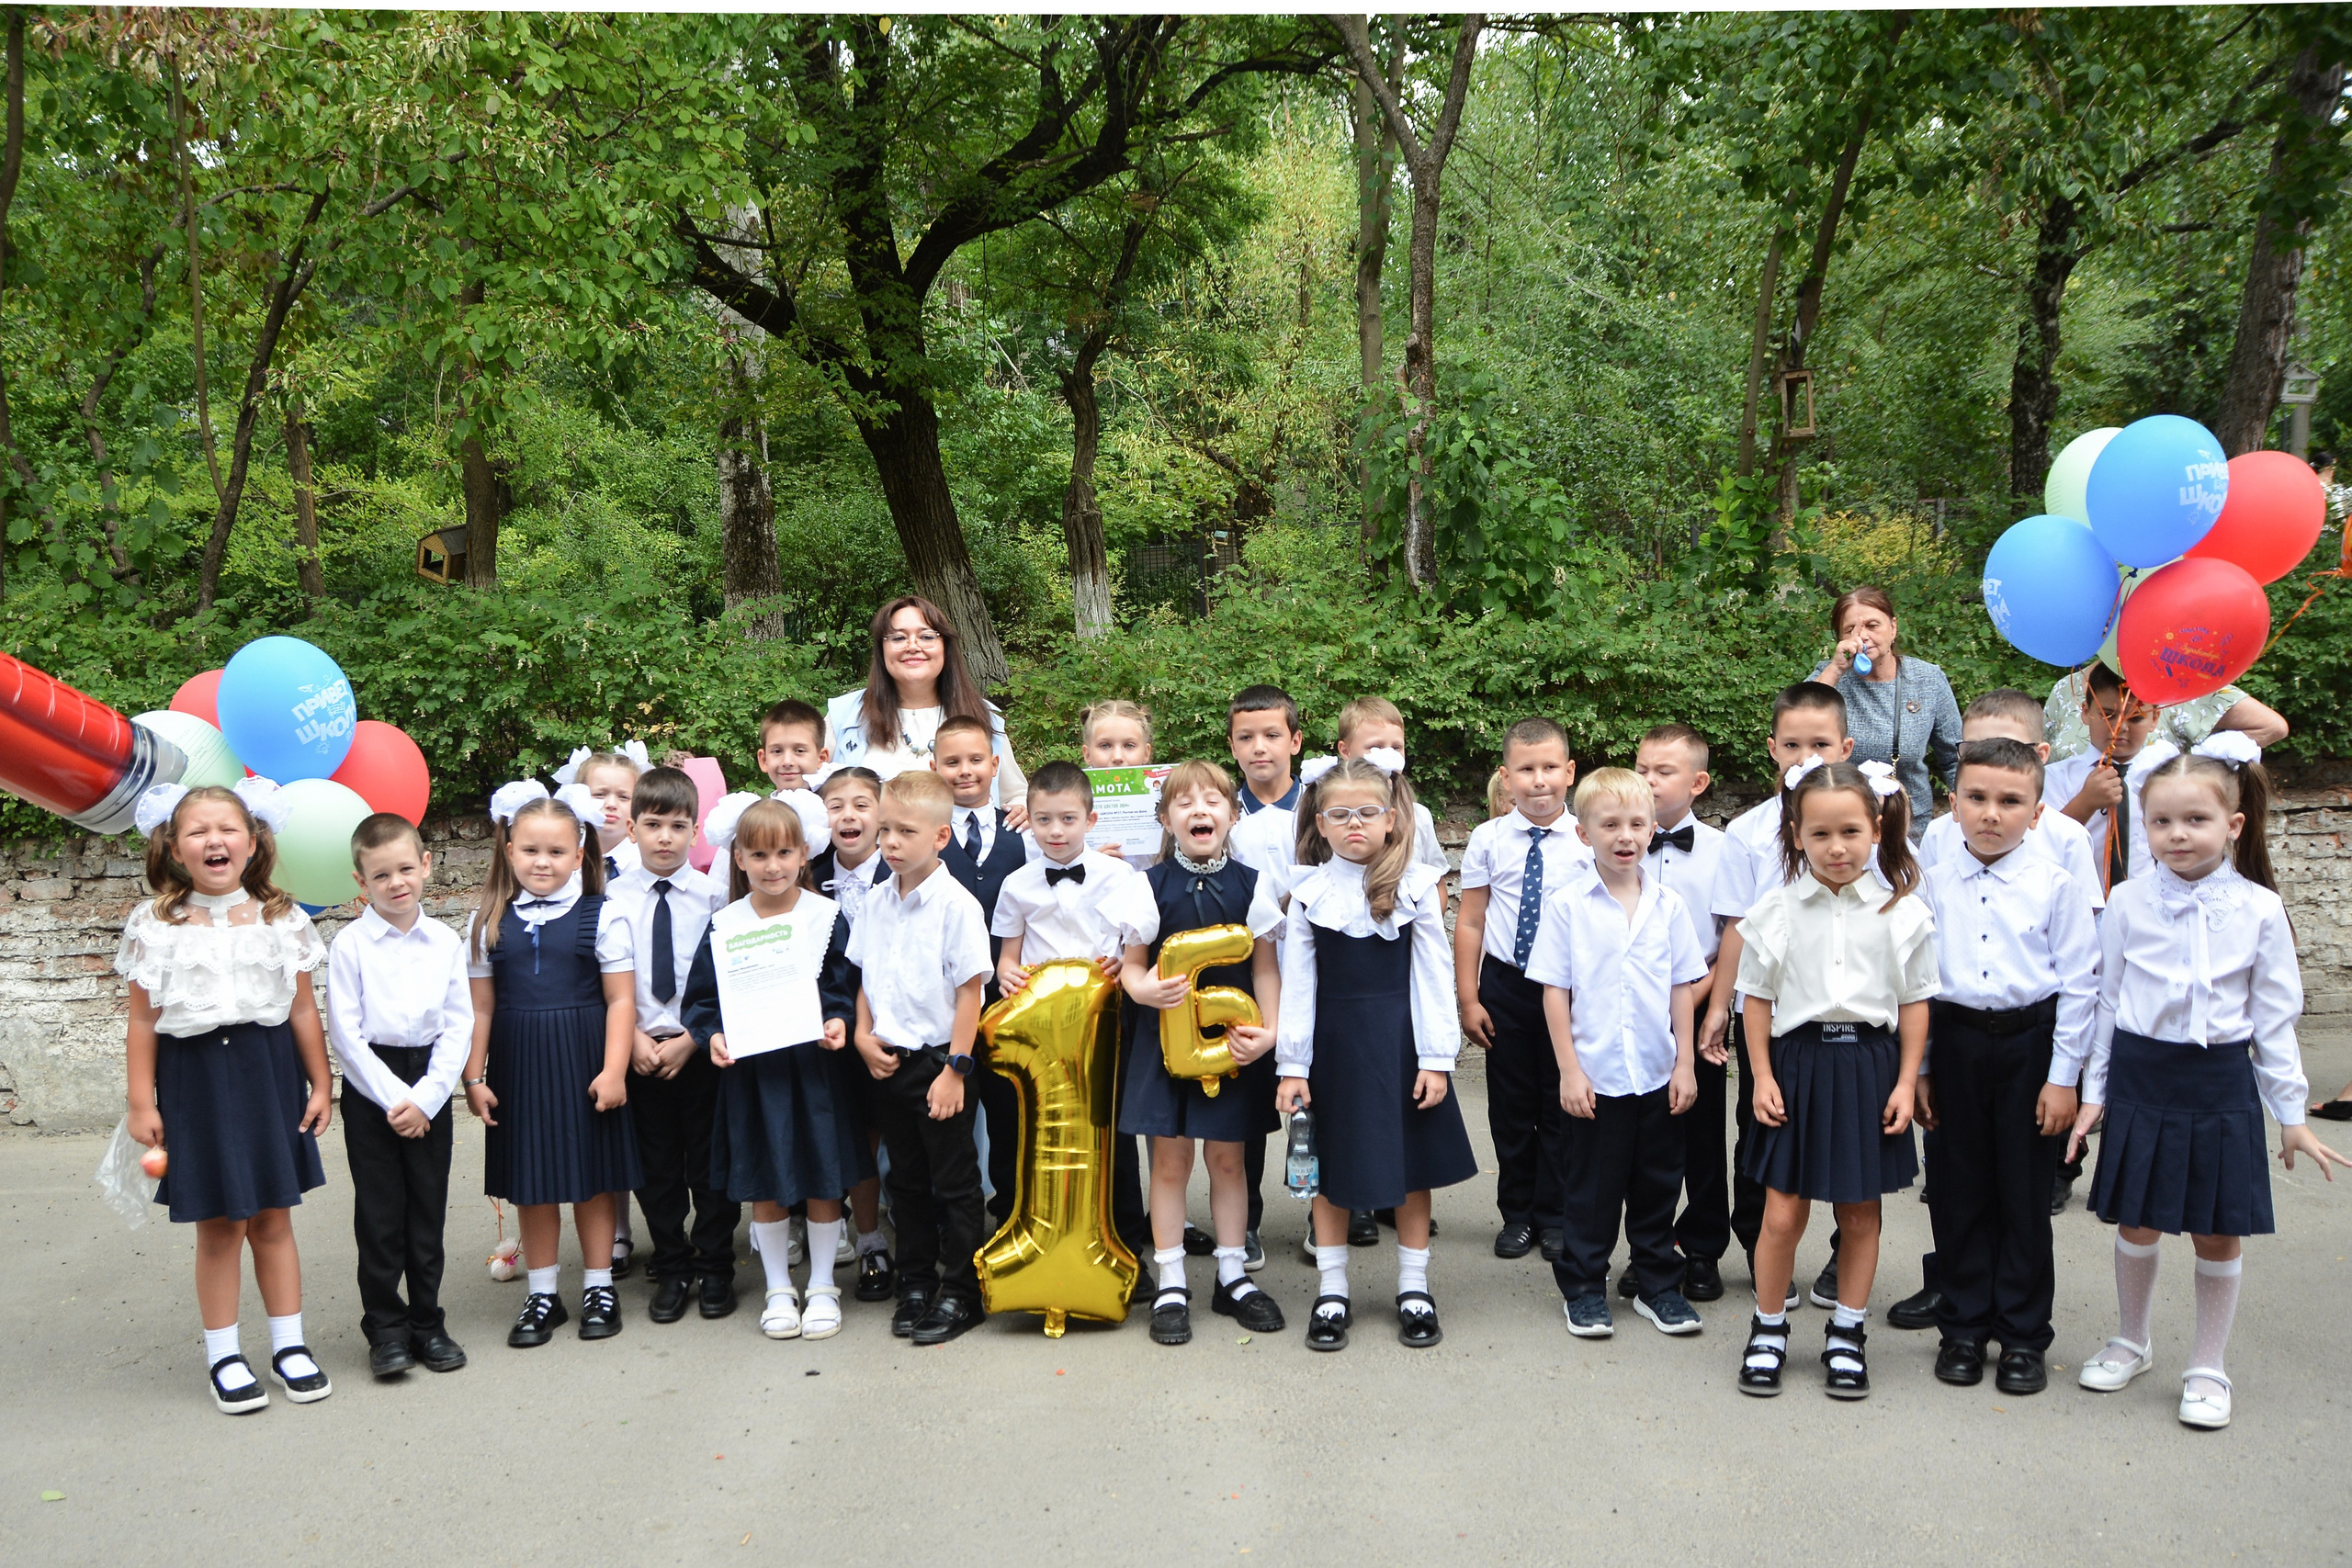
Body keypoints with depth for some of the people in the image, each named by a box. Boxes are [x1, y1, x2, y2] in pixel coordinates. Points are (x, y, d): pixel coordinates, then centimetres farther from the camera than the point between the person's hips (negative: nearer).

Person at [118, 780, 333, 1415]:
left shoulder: (281, 920, 1)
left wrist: (320, 1085, 5)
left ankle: (289, 1343, 21)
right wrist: (142, 1102, -2)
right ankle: (223, 1356, 19)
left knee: (273, 1219, 8)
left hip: (268, 1074, 1)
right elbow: (143, 1021, -1)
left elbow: (303, 1010, 5)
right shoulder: (156, 925, -3)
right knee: (218, 1226, 5)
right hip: (194, 1078, -1)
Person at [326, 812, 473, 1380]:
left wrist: (425, 1097, -10)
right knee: (379, 1214, 3)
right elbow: (345, 1032, -8)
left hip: (431, 1090, 2)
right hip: (370, 1085, -2)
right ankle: (386, 1328, 15)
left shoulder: (446, 942, 2)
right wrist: (393, 1098, -12)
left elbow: (459, 1025, 0)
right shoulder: (350, 944, -5)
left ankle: (427, 1322, 20)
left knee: (428, 1210, 8)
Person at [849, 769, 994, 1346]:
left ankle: (960, 1293, 17)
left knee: (955, 1183, 5)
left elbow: (970, 992, -14)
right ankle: (915, 1283, 29)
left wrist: (955, 1069, -15)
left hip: (938, 1060, -6)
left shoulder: (955, 904, -14)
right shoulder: (876, 902, 5)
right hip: (887, 1062, 6)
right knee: (906, 1181, 16)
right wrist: (863, 1035, -1)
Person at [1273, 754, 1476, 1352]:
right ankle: (1332, 1292, 23)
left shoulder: (1416, 886, -3)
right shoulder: (1309, 893, -1)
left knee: (1412, 1165, 8)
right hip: (1332, 1041, 1)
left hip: (1400, 1041, 0)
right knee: (1331, 1168, 9)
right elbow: (1297, 982, 0)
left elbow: (1433, 976, -3)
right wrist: (1292, 1065, -3)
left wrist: (1436, 1058, -7)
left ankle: (1414, 1288, 24)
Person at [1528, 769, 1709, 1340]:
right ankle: (1583, 1288, 23)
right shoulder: (1566, 904, -7)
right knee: (1590, 1187, 8)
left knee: (1657, 1185, 13)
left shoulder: (1667, 905, 2)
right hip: (1595, 1076, -3)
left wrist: (1685, 1064, 4)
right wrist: (1569, 1070, -9)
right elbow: (1555, 991, -6)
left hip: (1658, 1077, 3)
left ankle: (1658, 1286, 28)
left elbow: (1682, 988, 7)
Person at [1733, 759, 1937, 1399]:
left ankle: (1847, 1333, 28)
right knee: (1783, 1213, 2)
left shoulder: (1904, 912, -1)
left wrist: (1906, 1082, 0)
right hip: (1798, 1062, -1)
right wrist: (1761, 1076, -2)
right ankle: (1768, 1329, 21)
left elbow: (1914, 1002, 4)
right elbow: (1758, 997, 2)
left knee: (1861, 1211, 11)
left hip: (1869, 1065, 1)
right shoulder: (1776, 911, -3)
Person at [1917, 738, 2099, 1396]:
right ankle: (1963, 1327, 24)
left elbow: (2078, 984, -4)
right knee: (1957, 1191, 9)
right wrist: (1919, 1068, 4)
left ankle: (2023, 1336, 21)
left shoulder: (2056, 886, -6)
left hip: (2029, 1044, -2)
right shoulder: (1935, 886, 1)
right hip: (1954, 1041, 2)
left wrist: (2063, 1076, -6)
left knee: (2024, 1193, 7)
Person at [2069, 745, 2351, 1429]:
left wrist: (2291, 1113, 3)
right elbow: (2107, 1001, 4)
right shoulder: (2128, 902, -4)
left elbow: (2275, 1018, 1)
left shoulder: (2259, 910, -5)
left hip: (2221, 1082, 0)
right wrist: (2094, 1090, 5)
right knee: (2136, 1221, 11)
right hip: (2141, 1076, 1)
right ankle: (2132, 1341, 33)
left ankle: (2208, 1368, 25)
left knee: (2218, 1232, 8)